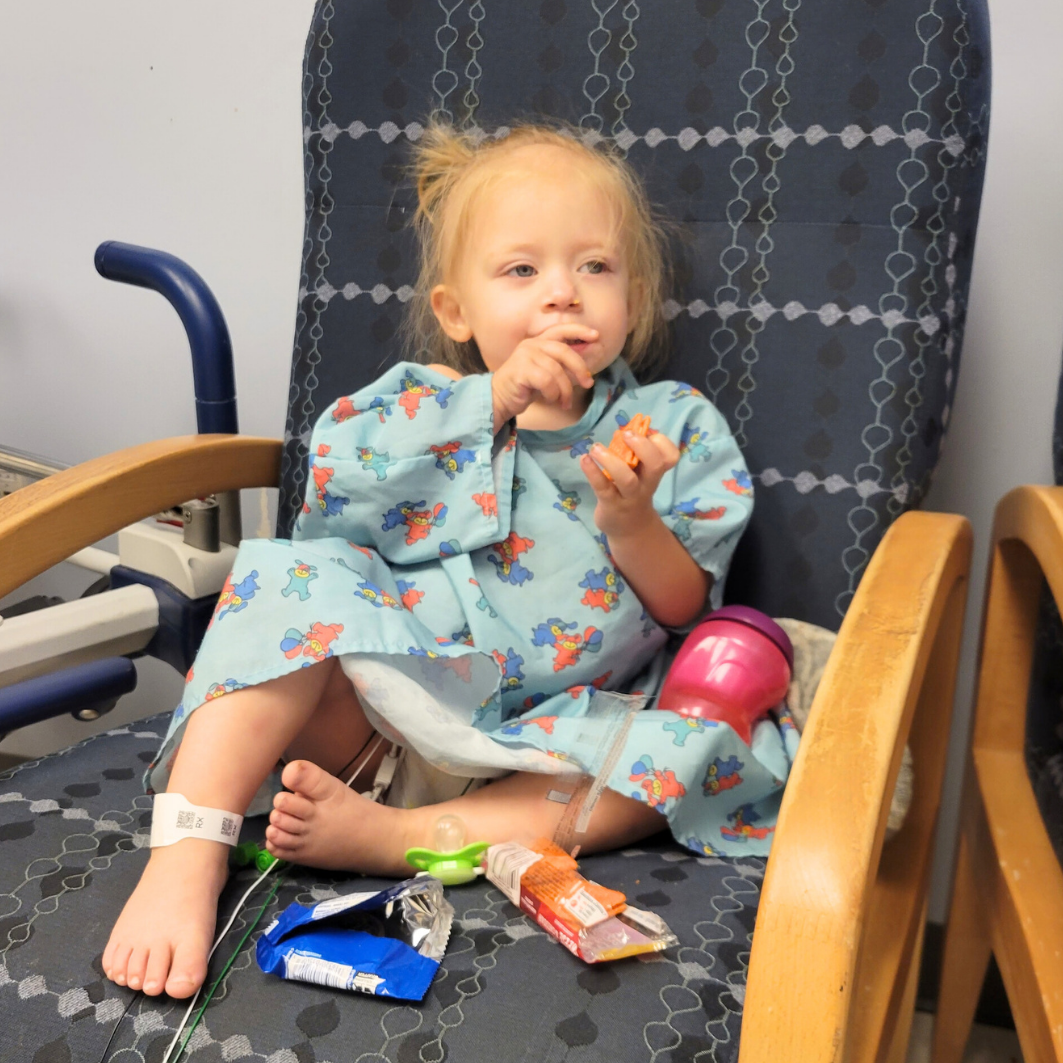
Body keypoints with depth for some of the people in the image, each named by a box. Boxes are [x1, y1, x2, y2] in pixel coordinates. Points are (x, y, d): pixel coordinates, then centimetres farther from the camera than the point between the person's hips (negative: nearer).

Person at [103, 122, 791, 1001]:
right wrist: (488, 402, -14)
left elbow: (682, 608, 3)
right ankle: (187, 862, -26)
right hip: (383, 700, 0)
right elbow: (339, 480, -12)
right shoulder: (423, 400, 10)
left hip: (548, 734, 1)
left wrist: (631, 522, -17)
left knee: (703, 752, -24)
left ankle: (388, 836, -32)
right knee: (290, 584, -23)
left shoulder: (675, 426, 9)